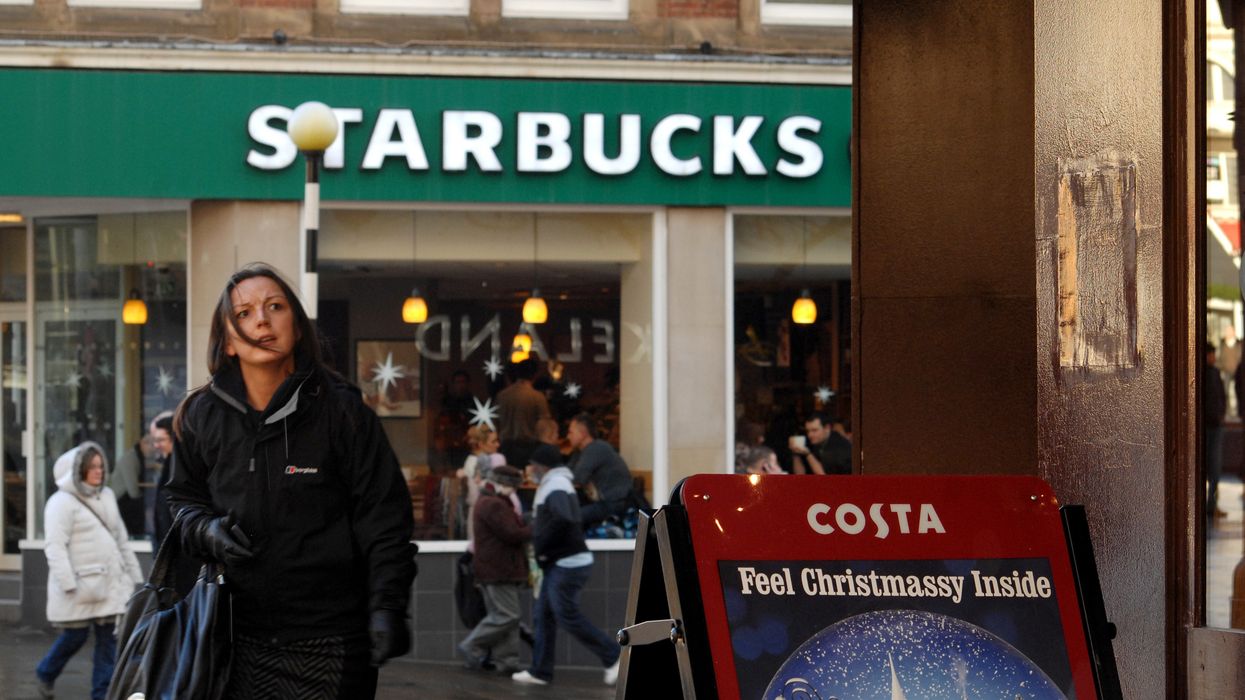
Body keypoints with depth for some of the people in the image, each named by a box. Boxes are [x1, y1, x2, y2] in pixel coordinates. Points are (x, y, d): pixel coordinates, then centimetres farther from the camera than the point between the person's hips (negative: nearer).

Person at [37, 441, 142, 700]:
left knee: (109, 638, 1)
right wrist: (68, 583, -22)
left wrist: (135, 574, 19)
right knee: (76, 636, 2)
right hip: (81, 584, -6)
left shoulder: (107, 496, 15)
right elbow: (55, 546, -15)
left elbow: (121, 539, 21)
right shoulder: (62, 502, -8)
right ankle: (46, 673, 29)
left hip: (110, 581, 6)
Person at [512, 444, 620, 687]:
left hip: (567, 564, -11)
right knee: (543, 615, 10)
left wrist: (541, 545, -22)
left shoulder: (556, 487, -15)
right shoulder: (553, 484, 19)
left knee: (568, 616, -9)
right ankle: (540, 671, 12)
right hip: (559, 564, 11)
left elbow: (563, 520, -32)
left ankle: (613, 656, -4)